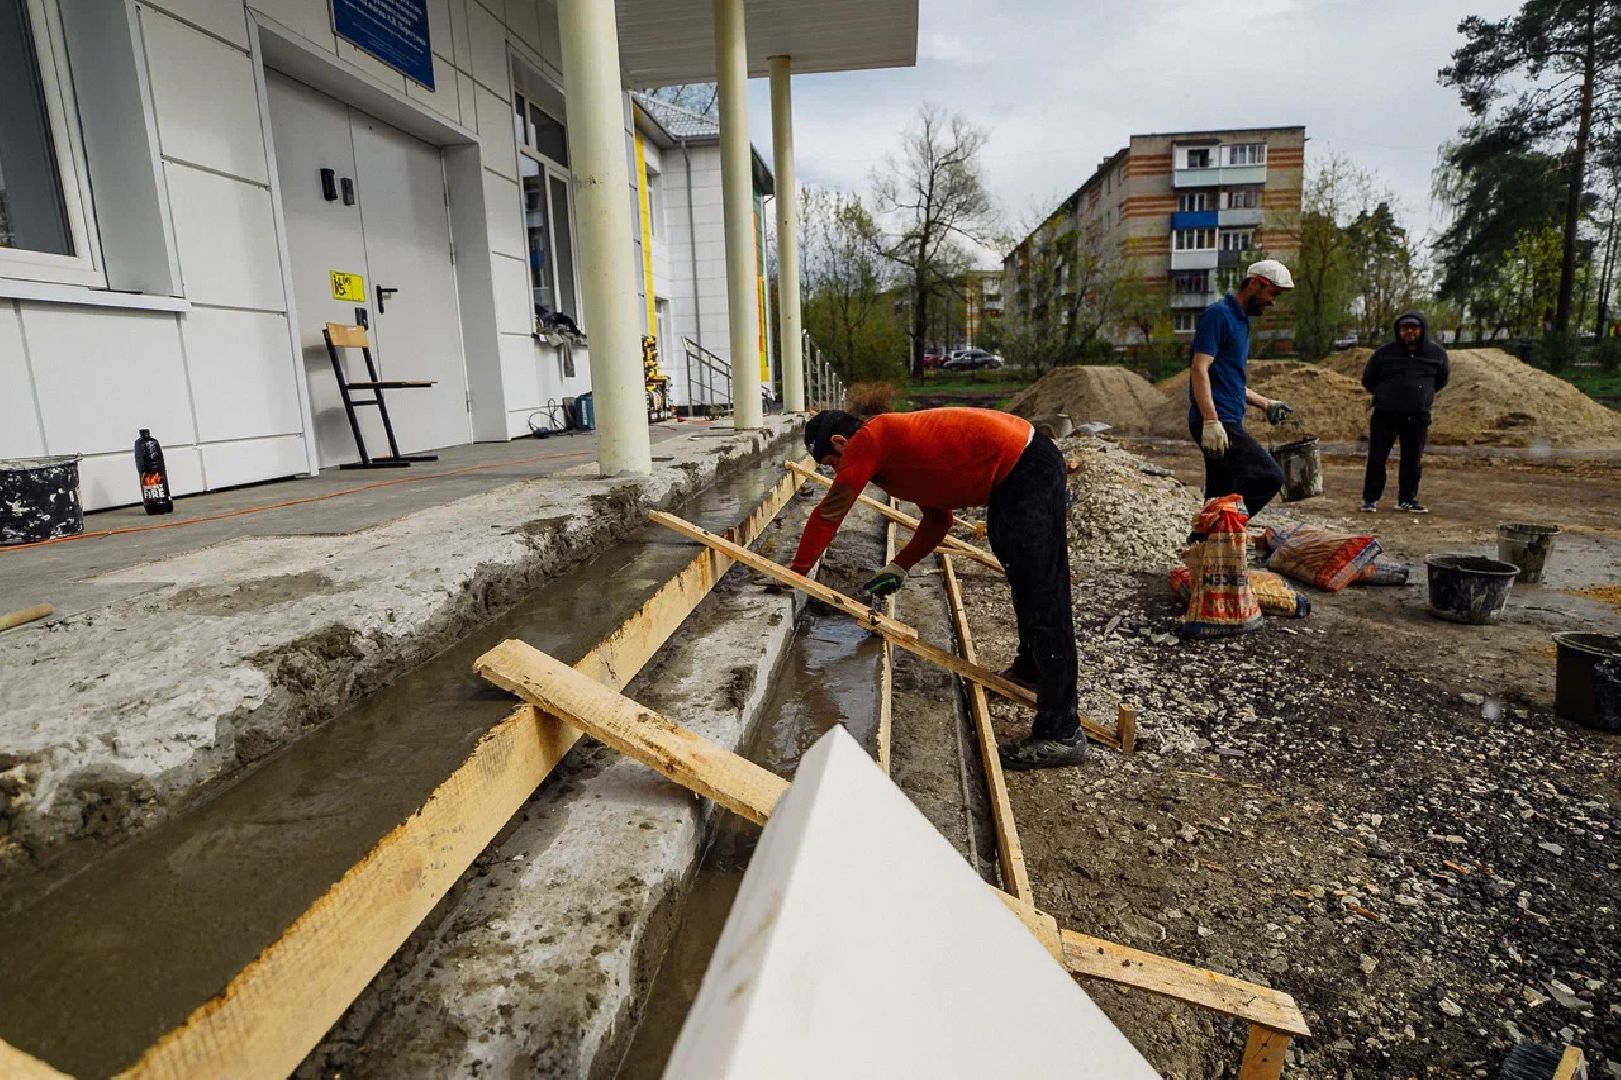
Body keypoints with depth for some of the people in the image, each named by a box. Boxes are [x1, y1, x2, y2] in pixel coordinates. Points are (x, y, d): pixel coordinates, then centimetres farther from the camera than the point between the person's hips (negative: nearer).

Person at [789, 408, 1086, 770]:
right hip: (1017, 467, 10)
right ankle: (1030, 669, 47)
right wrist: (898, 569, 15)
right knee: (1023, 581, 26)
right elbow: (938, 517, 21)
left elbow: (827, 515, -6)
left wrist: (796, 572, 5)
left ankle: (1061, 733, -3)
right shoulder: (893, 441, 18)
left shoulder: (867, 439, -9)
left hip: (1028, 471, -10)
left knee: (1041, 599, -9)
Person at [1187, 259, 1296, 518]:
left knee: (1220, 500, 9)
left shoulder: (1241, 319, 23)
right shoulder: (1219, 314, -7)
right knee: (1270, 477, -17)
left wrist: (1264, 403, 23)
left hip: (1226, 423, 10)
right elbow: (1200, 369, -18)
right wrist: (1211, 421, -26)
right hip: (1216, 423, -10)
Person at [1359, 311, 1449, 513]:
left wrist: (1424, 393, 16)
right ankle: (1370, 498, 6)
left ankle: (1408, 499, 18)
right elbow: (1368, 380, 11)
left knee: (1413, 460, 7)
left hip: (1418, 416, 2)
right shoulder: (1385, 352, -2)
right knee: (1377, 458, -2)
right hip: (1385, 414, -2)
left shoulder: (1437, 354, 4)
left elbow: (1442, 378, 21)